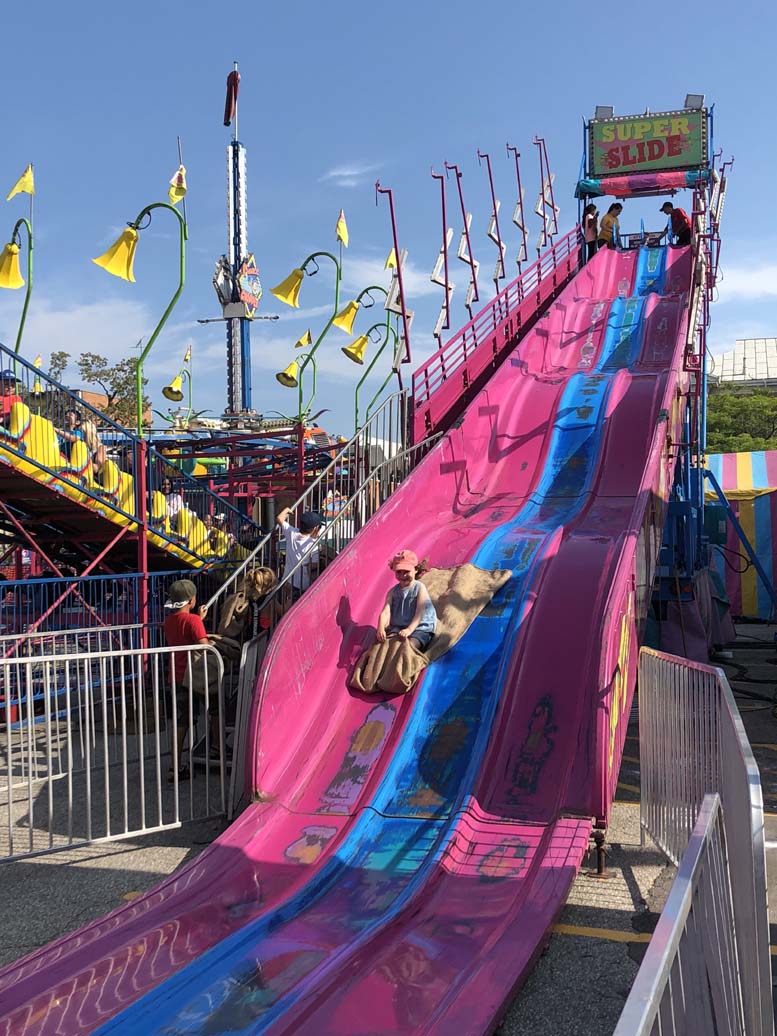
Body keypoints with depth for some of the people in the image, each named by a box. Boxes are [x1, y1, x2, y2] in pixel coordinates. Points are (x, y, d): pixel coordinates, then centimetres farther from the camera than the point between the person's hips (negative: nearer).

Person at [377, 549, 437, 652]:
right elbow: (385, 612, -6)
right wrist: (381, 628, -27)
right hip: (397, 627, 4)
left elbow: (419, 613, -16)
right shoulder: (393, 591, 8)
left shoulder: (420, 588, -5)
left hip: (419, 628, -4)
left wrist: (409, 629, -32)